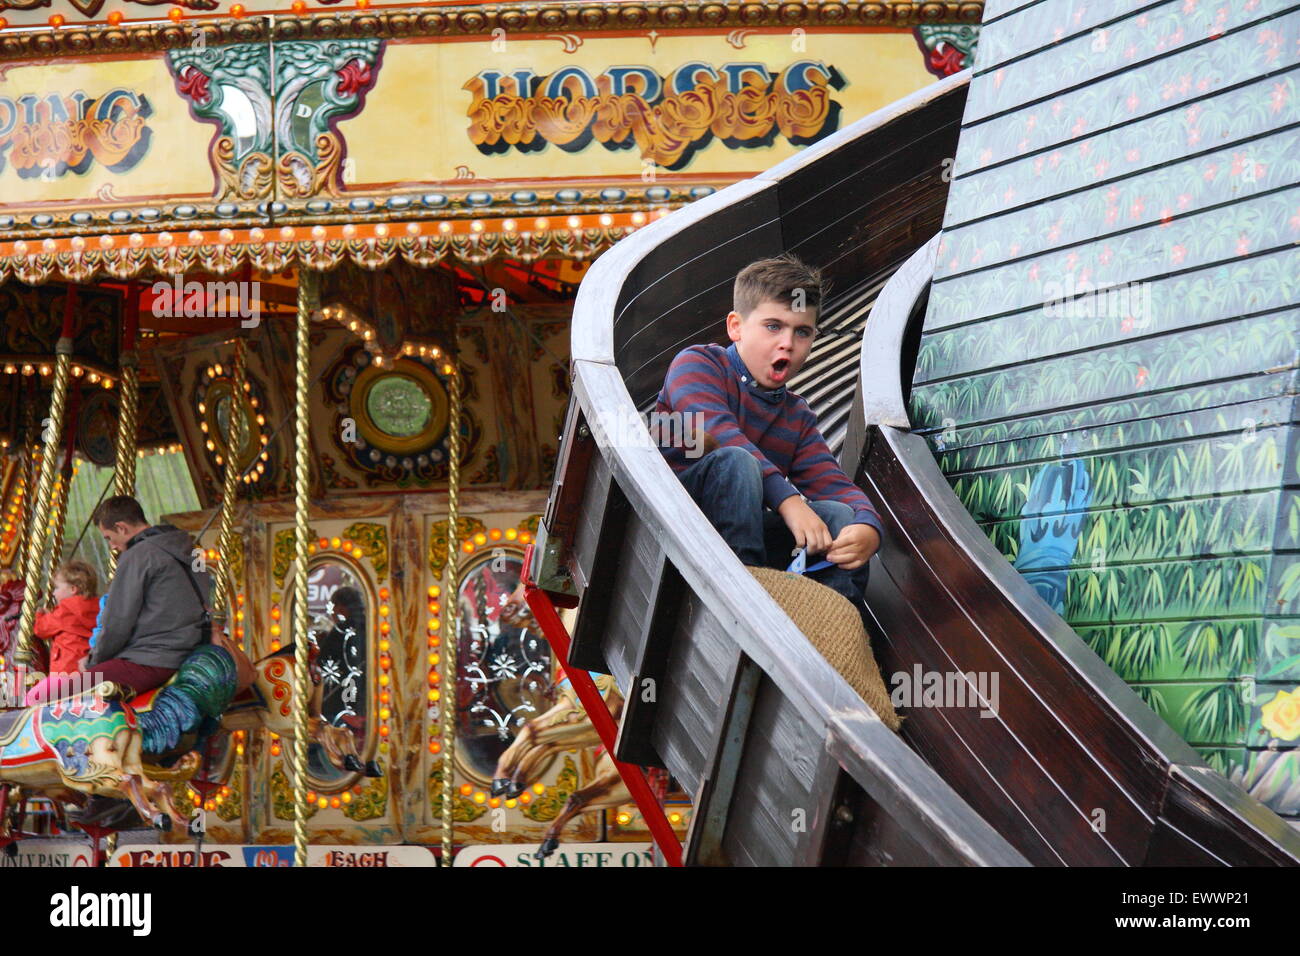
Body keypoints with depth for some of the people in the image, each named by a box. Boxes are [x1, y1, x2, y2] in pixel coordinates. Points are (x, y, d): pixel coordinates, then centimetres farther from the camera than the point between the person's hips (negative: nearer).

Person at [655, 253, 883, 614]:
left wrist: (869, 527, -21)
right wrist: (787, 499, -31)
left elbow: (834, 485, 4)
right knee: (736, 461, -30)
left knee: (838, 515, -13)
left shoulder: (798, 417, 17)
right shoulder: (697, 364, 0)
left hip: (746, 533, 5)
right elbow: (715, 433, -20)